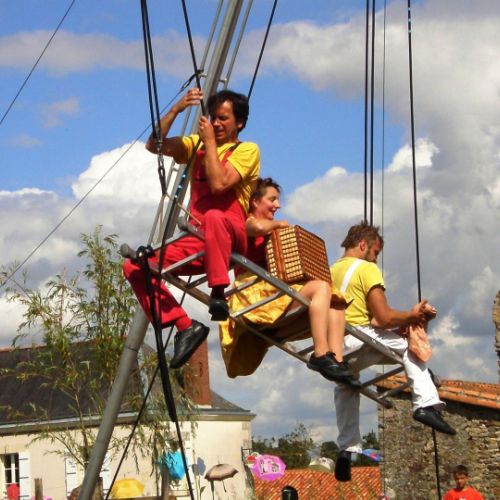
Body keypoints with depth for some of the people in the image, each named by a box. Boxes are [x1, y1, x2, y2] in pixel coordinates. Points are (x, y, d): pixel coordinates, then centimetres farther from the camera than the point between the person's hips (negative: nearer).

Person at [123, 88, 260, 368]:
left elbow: (219, 184, -17)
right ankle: (185, 325, -16)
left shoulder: (247, 150, 1)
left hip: (232, 238, -6)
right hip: (198, 242, 6)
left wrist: (210, 141, -8)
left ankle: (219, 293, -34)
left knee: (214, 217, -42)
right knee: (135, 266, -14)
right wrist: (177, 109, -5)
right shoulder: (196, 144, 19)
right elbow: (154, 145, 5)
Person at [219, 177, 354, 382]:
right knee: (321, 287, -25)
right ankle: (321, 355, -34)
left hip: (276, 289, 9)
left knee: (335, 300, -6)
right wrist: (279, 224, -3)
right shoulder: (247, 222, 4)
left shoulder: (272, 233, 29)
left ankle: (337, 360, -23)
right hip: (257, 291, -9)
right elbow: (259, 227, -22)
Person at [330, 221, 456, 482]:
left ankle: (347, 449, 24)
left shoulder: (332, 271, 21)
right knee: (408, 344, 12)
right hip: (358, 343, -7)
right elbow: (384, 318, -9)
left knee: (345, 386, 33)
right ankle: (426, 404, -2)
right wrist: (411, 315, 7)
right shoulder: (367, 269, -2)